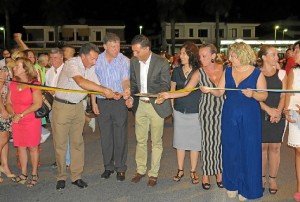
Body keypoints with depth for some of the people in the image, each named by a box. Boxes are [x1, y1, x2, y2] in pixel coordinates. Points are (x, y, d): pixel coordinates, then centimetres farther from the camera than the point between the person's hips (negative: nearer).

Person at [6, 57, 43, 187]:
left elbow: (38, 104, -16)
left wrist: (21, 114, -16)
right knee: (20, 147, 10)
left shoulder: (34, 84, -9)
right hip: (16, 122, 5)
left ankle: (34, 174, 14)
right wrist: (13, 114, -10)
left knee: (33, 147, 2)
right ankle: (23, 173, 22)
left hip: (32, 121, -5)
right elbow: (8, 103, 9)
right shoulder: (12, 85, 8)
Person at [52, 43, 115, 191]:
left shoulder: (91, 68, 1)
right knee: (60, 143, 3)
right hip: (62, 106, -6)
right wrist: (104, 90, -38)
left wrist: (113, 94, -18)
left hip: (78, 107, 6)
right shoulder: (71, 64, -20)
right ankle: (61, 177, 17)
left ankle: (76, 176, 18)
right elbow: (81, 82, -37)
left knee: (77, 142, 8)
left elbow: (97, 86, -1)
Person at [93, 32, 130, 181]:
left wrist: (126, 91, -36)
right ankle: (108, 166, 24)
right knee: (105, 136, 10)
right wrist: (94, 102, 7)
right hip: (102, 102, 3)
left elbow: (126, 81, -13)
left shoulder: (125, 61, -6)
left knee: (120, 136, 2)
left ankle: (120, 168, 15)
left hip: (119, 102, -2)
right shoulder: (97, 61, 3)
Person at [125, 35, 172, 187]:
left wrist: (155, 96, -25)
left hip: (156, 105, -4)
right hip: (139, 105, 4)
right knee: (140, 140, 13)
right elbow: (133, 82, 10)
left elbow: (165, 85, -8)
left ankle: (153, 173, 21)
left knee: (156, 141, 7)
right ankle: (140, 170, 29)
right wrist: (131, 97, -6)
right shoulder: (133, 61, 0)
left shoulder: (161, 63, -13)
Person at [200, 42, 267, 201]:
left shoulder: (257, 73, -4)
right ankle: (232, 185, 26)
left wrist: (253, 94, -24)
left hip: (249, 118, -3)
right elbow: (220, 92, 5)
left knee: (248, 151, 2)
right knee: (231, 150, 9)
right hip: (229, 117, 4)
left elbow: (264, 96, -5)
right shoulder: (227, 71, 7)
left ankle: (246, 188, 18)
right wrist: (209, 90, -14)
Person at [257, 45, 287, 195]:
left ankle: (273, 179, 15)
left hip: (277, 116, 1)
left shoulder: (281, 73, 6)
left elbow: (284, 95, 2)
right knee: (262, 146, 5)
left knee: (275, 147, 4)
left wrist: (278, 111, -14)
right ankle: (262, 178, 18)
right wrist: (268, 109, -17)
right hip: (260, 115, -1)